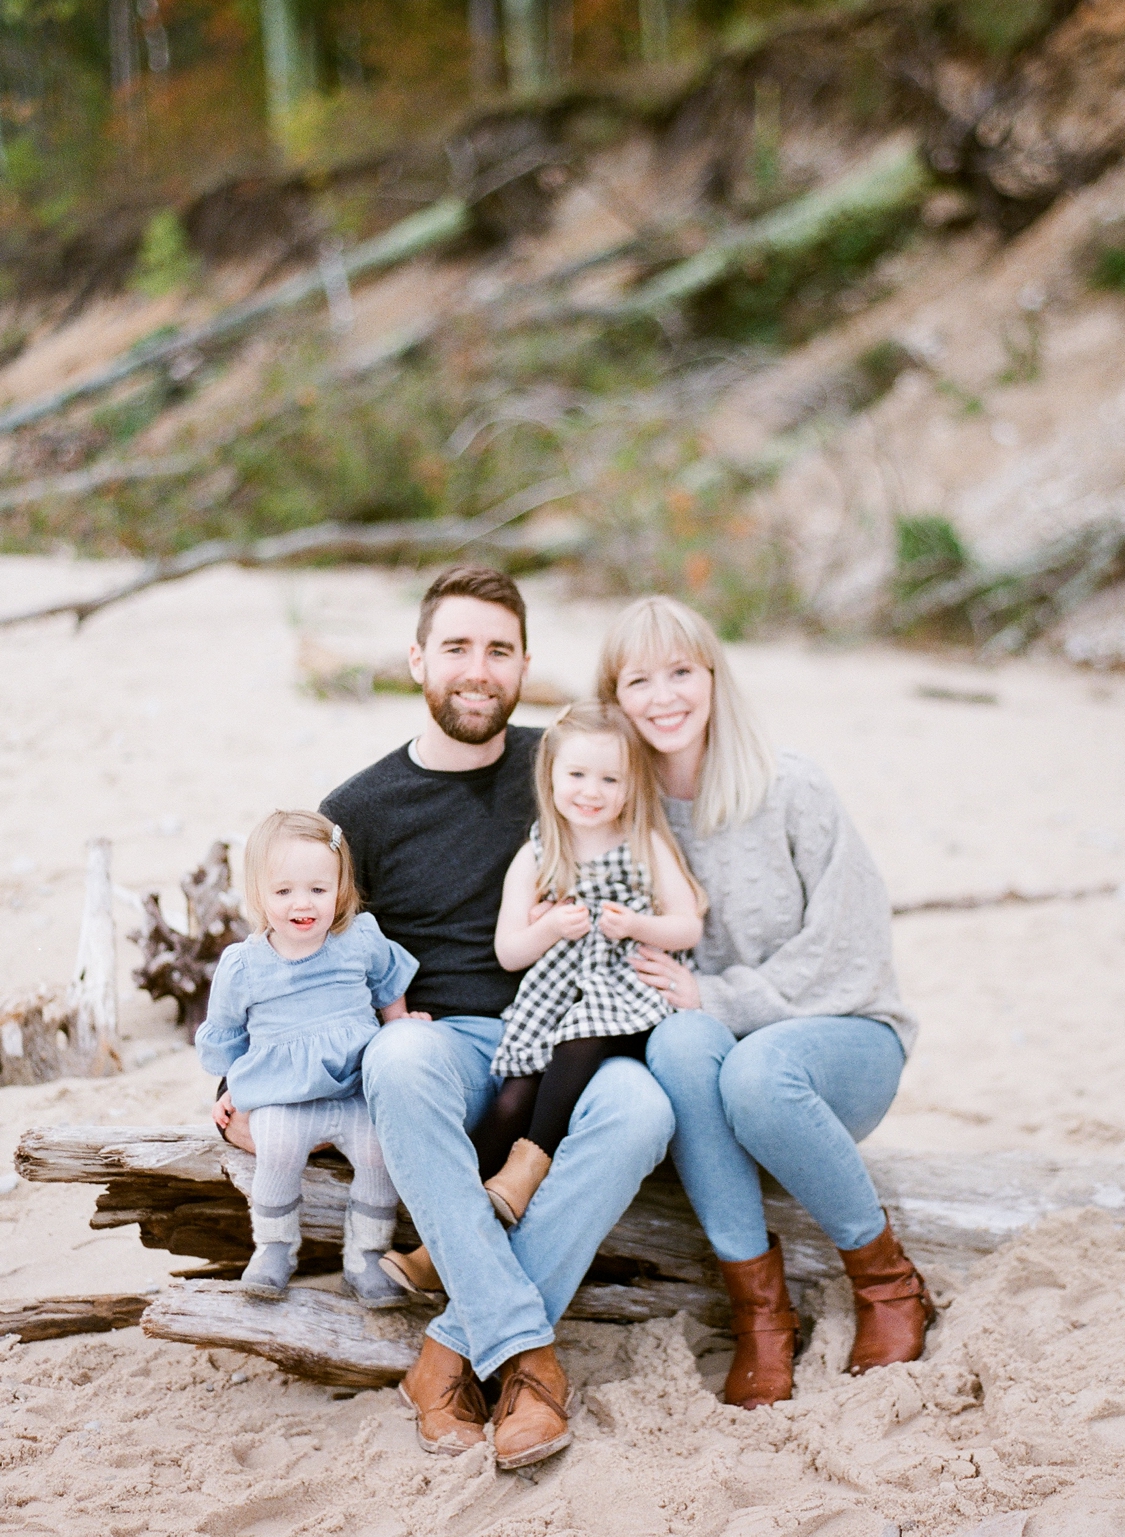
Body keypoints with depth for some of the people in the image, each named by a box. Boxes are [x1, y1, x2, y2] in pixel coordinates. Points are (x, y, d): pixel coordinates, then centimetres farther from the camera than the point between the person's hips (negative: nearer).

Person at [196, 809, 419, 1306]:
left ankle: (364, 1256, -6)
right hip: (281, 1097, -1)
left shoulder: (361, 941, 3)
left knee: (380, 1149, -25)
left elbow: (390, 987, 24)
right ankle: (274, 1246, -5)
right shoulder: (241, 966, 0)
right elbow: (224, 1034, 15)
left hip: (358, 1091, 1)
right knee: (278, 1149, -30)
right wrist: (232, 1089, 15)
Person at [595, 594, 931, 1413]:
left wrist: (716, 997, -18)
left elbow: (851, 947, -11)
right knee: (680, 1041, -33)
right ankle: (758, 1301, -25)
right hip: (709, 1042, 2)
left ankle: (889, 1280, -11)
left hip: (844, 1038, -2)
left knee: (758, 1070, -36)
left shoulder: (790, 790, -8)